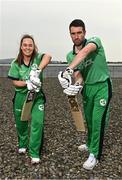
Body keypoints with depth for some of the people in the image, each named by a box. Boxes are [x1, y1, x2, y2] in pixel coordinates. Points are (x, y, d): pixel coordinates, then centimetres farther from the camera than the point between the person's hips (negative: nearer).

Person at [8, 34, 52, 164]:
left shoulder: (38, 58, -9)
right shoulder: (16, 63, -4)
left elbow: (48, 56, -32)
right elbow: (15, 82, -5)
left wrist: (37, 71, -45)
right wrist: (27, 83, -24)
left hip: (37, 96, -2)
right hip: (21, 96, 2)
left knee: (37, 122, -10)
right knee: (21, 122, 16)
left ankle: (34, 153, 5)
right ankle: (22, 145, 43)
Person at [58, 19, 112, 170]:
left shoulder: (94, 41, -15)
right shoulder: (70, 55, 0)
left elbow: (85, 52, -37)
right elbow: (78, 75, -9)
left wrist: (68, 70, -50)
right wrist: (77, 84, -34)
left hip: (102, 86, -5)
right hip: (87, 88, 5)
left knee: (98, 120, -7)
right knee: (89, 119, 16)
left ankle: (95, 154, 5)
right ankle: (90, 144, 38)